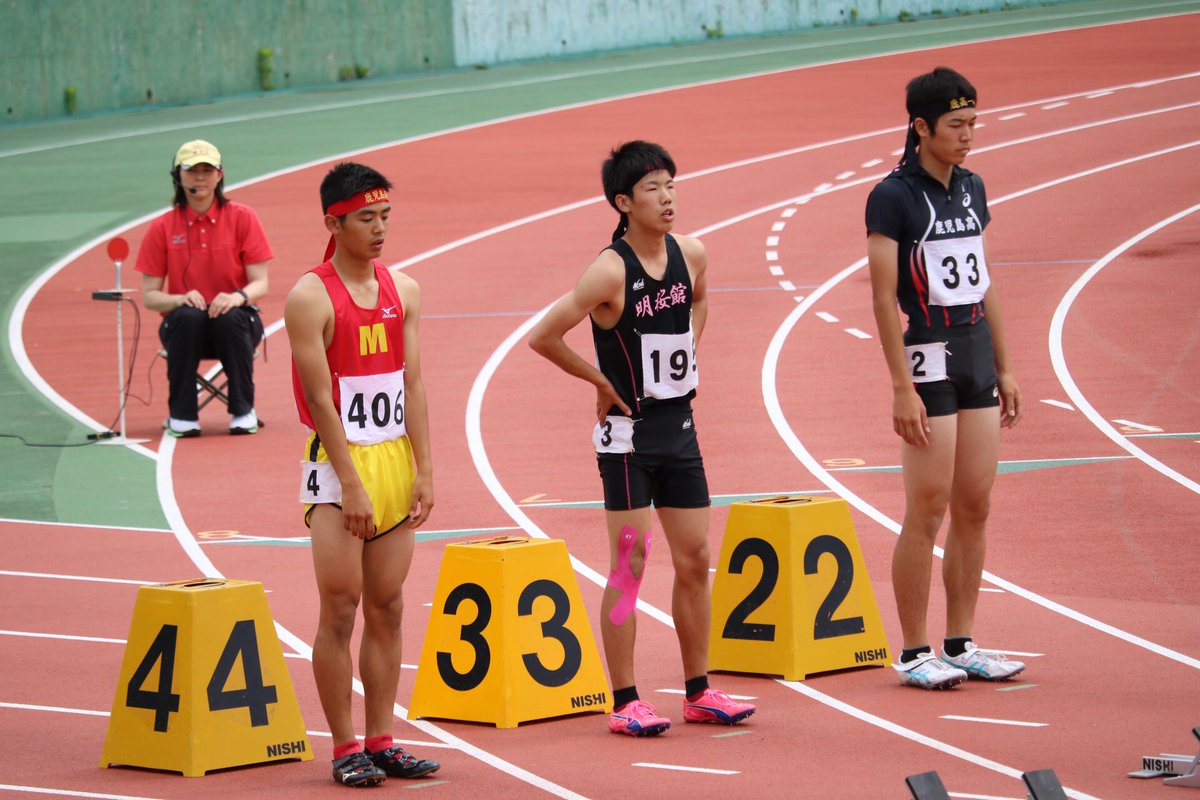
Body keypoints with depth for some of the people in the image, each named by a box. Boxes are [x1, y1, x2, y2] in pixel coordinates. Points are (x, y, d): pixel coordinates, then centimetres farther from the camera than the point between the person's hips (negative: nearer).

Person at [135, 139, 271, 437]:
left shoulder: (242, 217, 0)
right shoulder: (163, 228, 1)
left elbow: (260, 284, -4)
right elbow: (149, 296, 0)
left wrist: (238, 297, -27)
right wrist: (180, 299, -22)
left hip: (234, 323, 0)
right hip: (184, 328, 0)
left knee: (230, 319, -35)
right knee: (188, 317, -34)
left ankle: (243, 411, -16)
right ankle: (182, 415, -20)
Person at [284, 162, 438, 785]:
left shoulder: (403, 291, 9)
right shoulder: (310, 297, -9)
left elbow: (412, 386, 8)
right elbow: (320, 400, -12)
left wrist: (423, 470, 1)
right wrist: (352, 483, -16)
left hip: (395, 460, 5)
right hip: (338, 463, -5)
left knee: (386, 610, 7)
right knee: (340, 610, -4)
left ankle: (381, 742, 13)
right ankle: (345, 749, 1)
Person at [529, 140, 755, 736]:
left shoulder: (691, 255, 2)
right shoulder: (610, 272, -18)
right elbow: (544, 337, -18)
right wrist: (602, 380, -9)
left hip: (680, 424, 6)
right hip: (629, 432, -6)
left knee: (695, 560, 10)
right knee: (629, 564, -3)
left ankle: (699, 692, 20)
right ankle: (625, 703, 3)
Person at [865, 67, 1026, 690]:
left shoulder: (971, 189, 12)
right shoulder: (894, 196, -9)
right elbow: (884, 296, -13)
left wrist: (1003, 369, 16)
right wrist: (902, 388, -17)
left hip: (977, 359, 7)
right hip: (928, 360, -7)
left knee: (974, 507, 7)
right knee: (928, 511, -5)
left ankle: (961, 644, 14)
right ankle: (914, 654, 1)